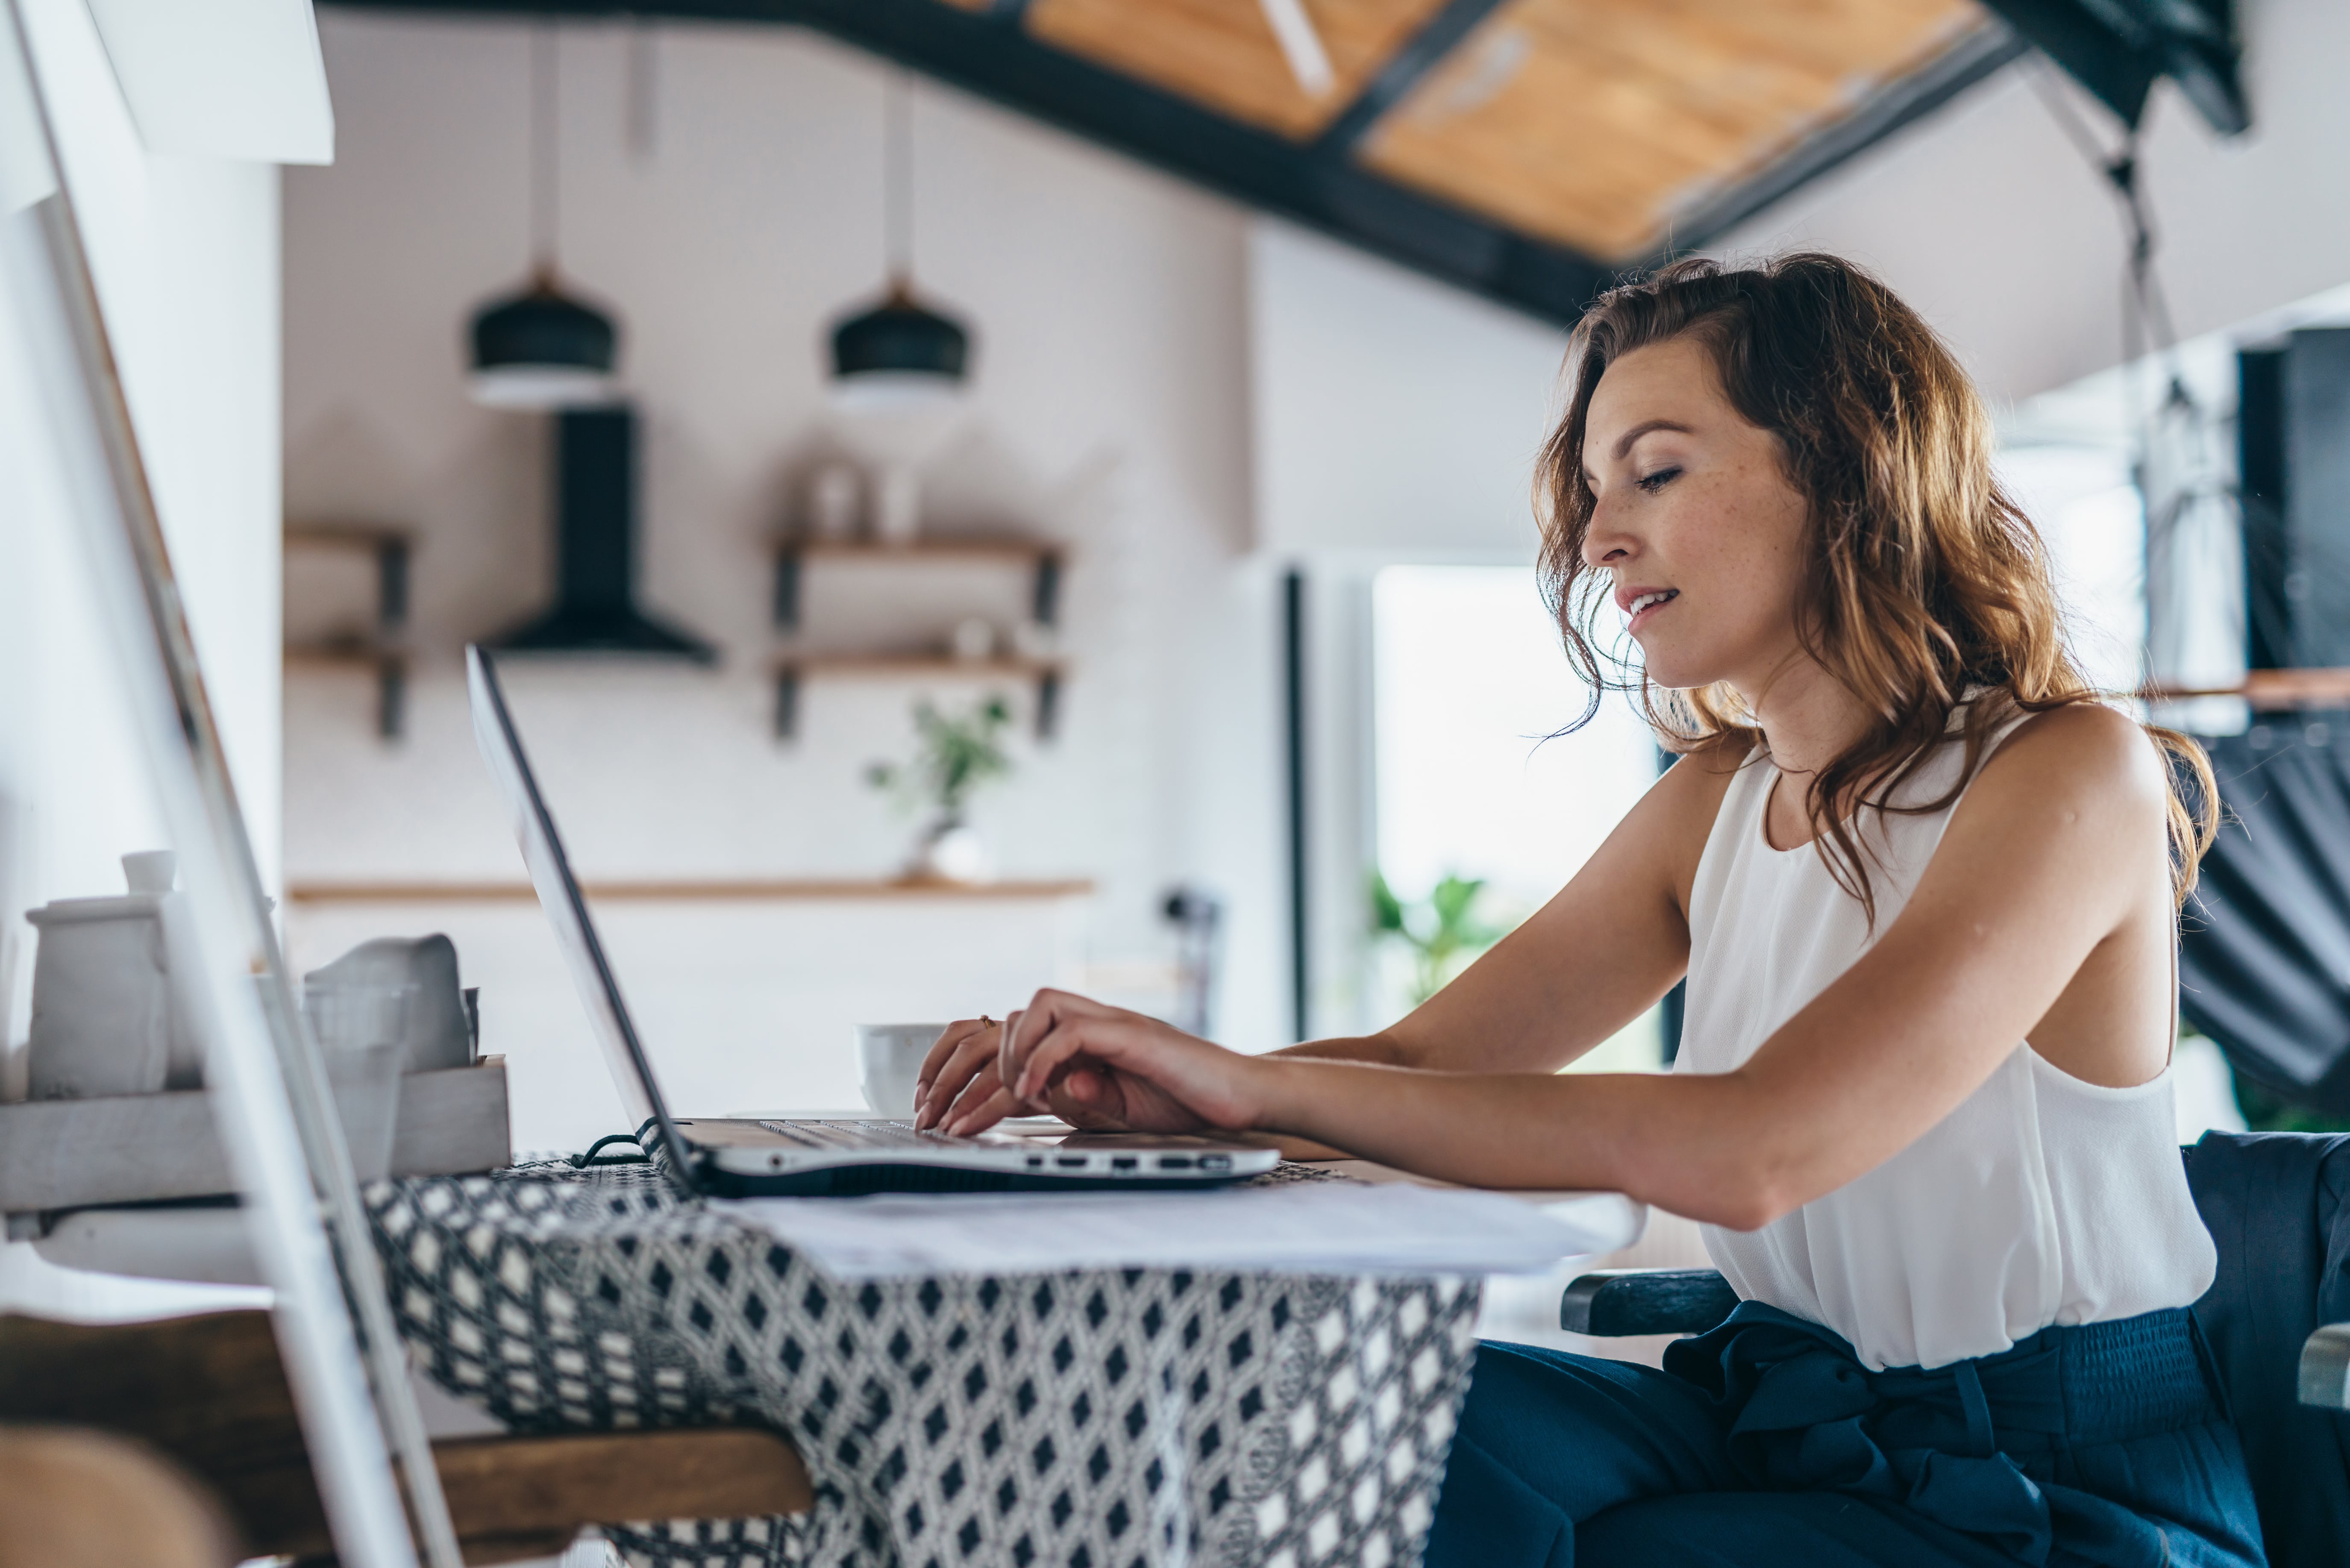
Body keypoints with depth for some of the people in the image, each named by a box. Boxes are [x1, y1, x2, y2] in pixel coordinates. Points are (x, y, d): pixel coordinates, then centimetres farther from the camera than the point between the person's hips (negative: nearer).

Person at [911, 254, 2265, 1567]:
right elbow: (1420, 1064, 3)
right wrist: (1113, 1084, -16)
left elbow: (1750, 1151, -30)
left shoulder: (2071, 774, -17)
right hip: (1797, 1422, 5)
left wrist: (1262, 1081, -28)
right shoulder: (1714, 808, 6)